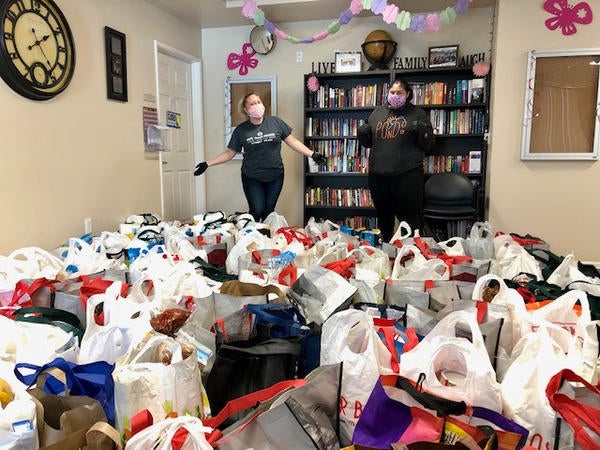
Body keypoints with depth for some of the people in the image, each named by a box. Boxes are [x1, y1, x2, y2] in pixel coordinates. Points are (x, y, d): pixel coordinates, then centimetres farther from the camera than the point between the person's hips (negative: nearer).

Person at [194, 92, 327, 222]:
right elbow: (229, 153, 3)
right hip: (252, 178, -1)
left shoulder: (276, 122, -2)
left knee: (269, 212, 7)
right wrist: (207, 164, -4)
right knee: (257, 211, -5)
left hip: (275, 176, 1)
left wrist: (313, 155, -9)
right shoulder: (241, 130, -1)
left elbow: (293, 142, 0)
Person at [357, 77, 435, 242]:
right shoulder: (377, 113, 14)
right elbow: (368, 142, 20)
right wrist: (362, 132, -1)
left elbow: (429, 144, 2)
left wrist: (421, 130, -17)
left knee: (410, 219, -1)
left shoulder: (417, 113, 5)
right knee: (383, 217, 16)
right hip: (378, 175, 4)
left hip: (407, 175, -4)